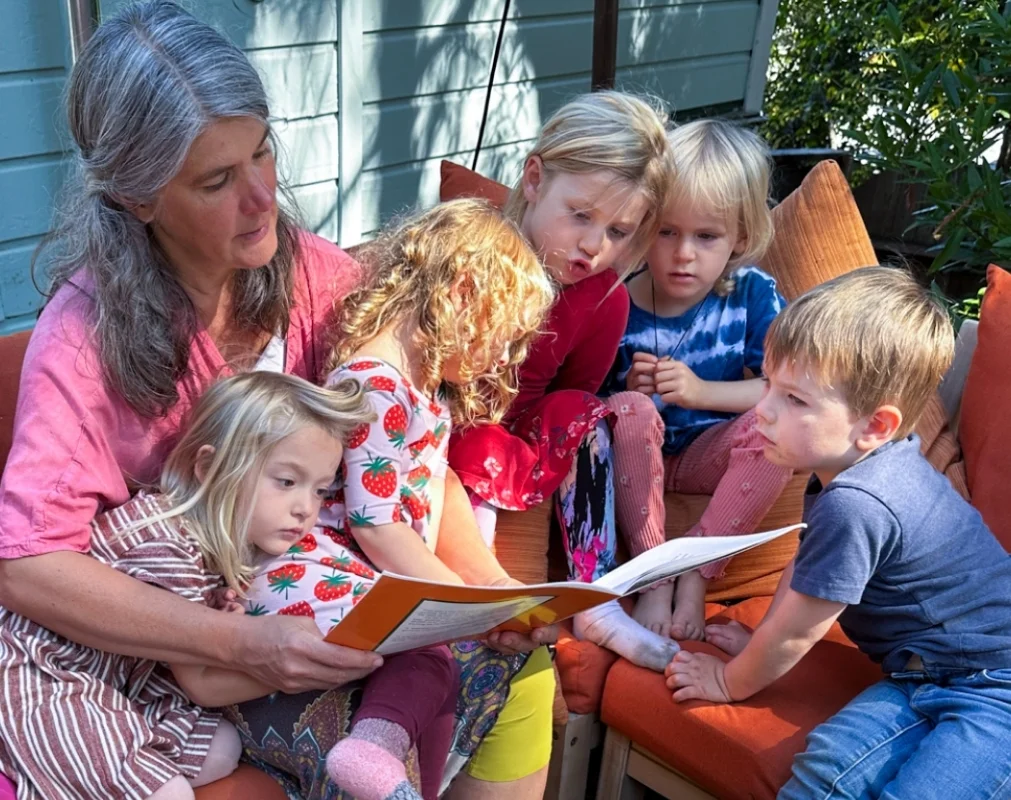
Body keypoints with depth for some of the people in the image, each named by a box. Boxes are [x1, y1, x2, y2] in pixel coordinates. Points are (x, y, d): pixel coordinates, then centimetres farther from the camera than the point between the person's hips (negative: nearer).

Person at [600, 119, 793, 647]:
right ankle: (652, 575, -22)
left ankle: (696, 570, -19)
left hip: (709, 455, 1)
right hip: (637, 458, -1)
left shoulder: (753, 295, -10)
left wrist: (702, 391, -26)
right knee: (630, 409, -33)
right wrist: (628, 391, -27)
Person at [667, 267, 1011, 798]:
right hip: (927, 675, 9)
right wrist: (760, 643, 25)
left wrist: (730, 682, 4)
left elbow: (796, 634, -14)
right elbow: (805, 565, 20)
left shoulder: (855, 504, -28)